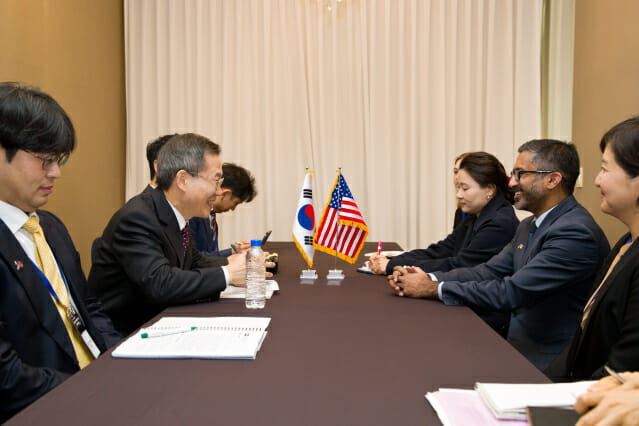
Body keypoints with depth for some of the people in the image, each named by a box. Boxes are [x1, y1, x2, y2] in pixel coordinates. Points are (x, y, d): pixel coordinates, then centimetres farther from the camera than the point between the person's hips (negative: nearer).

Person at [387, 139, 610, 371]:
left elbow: (512, 292, -24)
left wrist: (434, 289, -19)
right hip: (517, 347, 8)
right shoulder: (529, 226, 12)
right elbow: (488, 271, 8)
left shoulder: (576, 232, -21)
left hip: (546, 366, -8)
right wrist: (429, 278, -8)